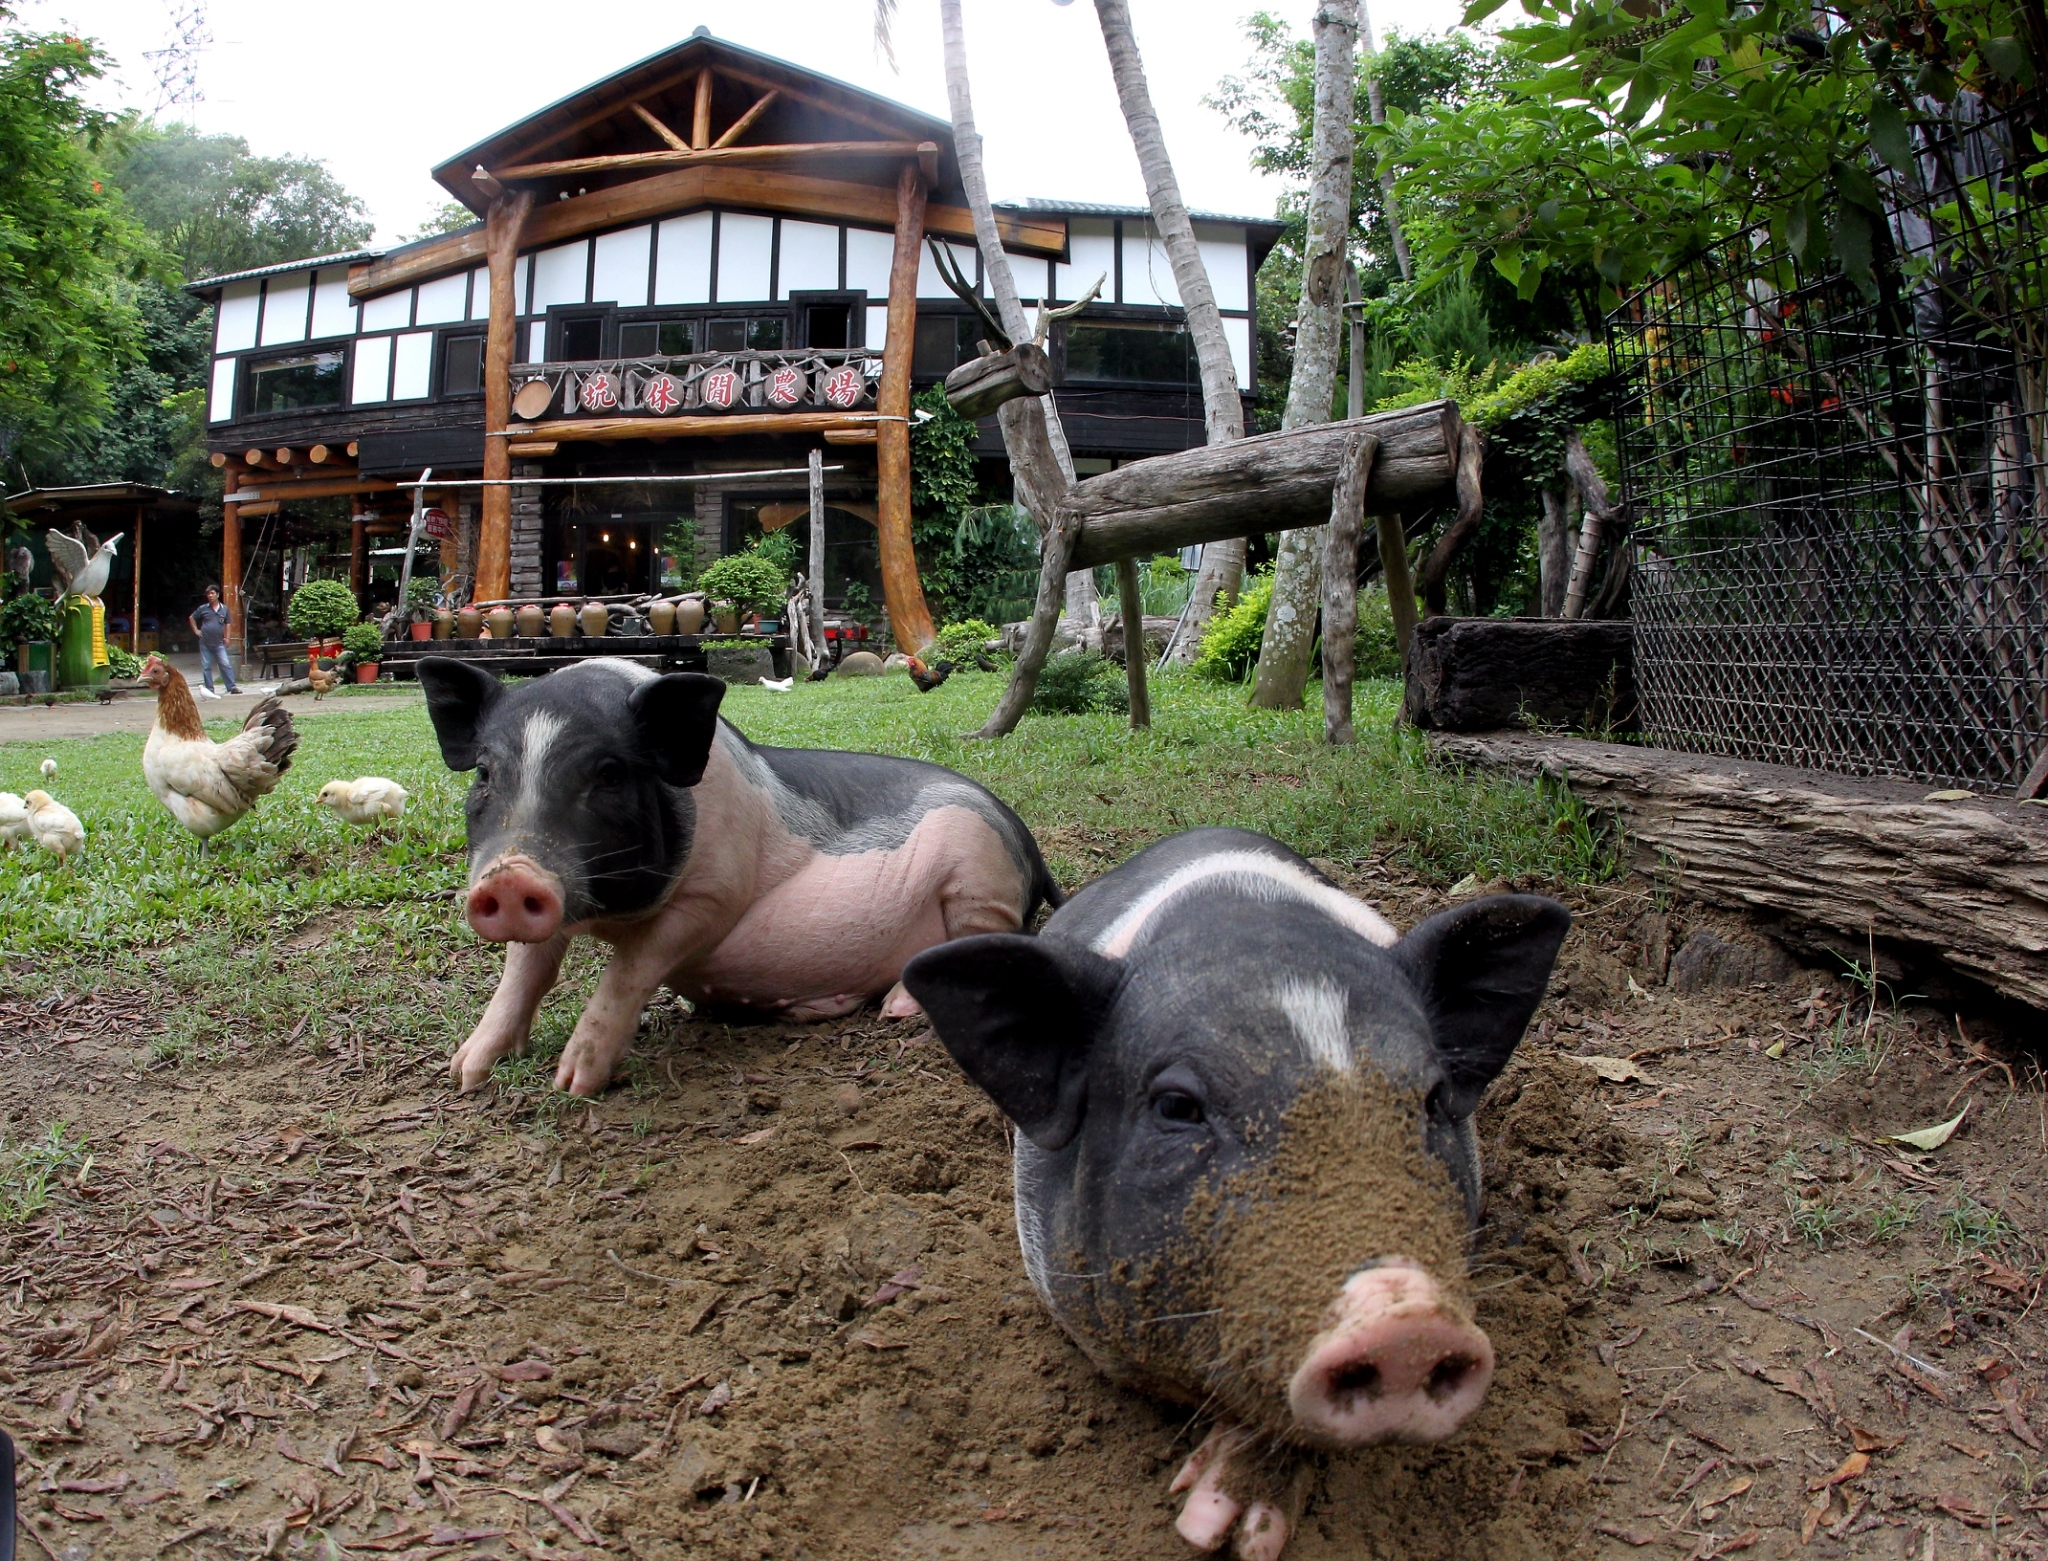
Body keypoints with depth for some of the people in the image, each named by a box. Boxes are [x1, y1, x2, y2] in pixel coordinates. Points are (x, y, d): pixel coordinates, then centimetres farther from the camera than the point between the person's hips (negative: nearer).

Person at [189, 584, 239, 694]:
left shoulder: (224, 609, 4)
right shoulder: (203, 608, 3)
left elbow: (227, 624, 11)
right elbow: (192, 618, 16)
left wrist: (226, 637, 3)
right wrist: (196, 630, 7)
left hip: (219, 643, -1)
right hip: (205, 643, 1)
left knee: (226, 664, -8)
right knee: (206, 667, 4)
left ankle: (232, 687, -7)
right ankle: (209, 689, 10)